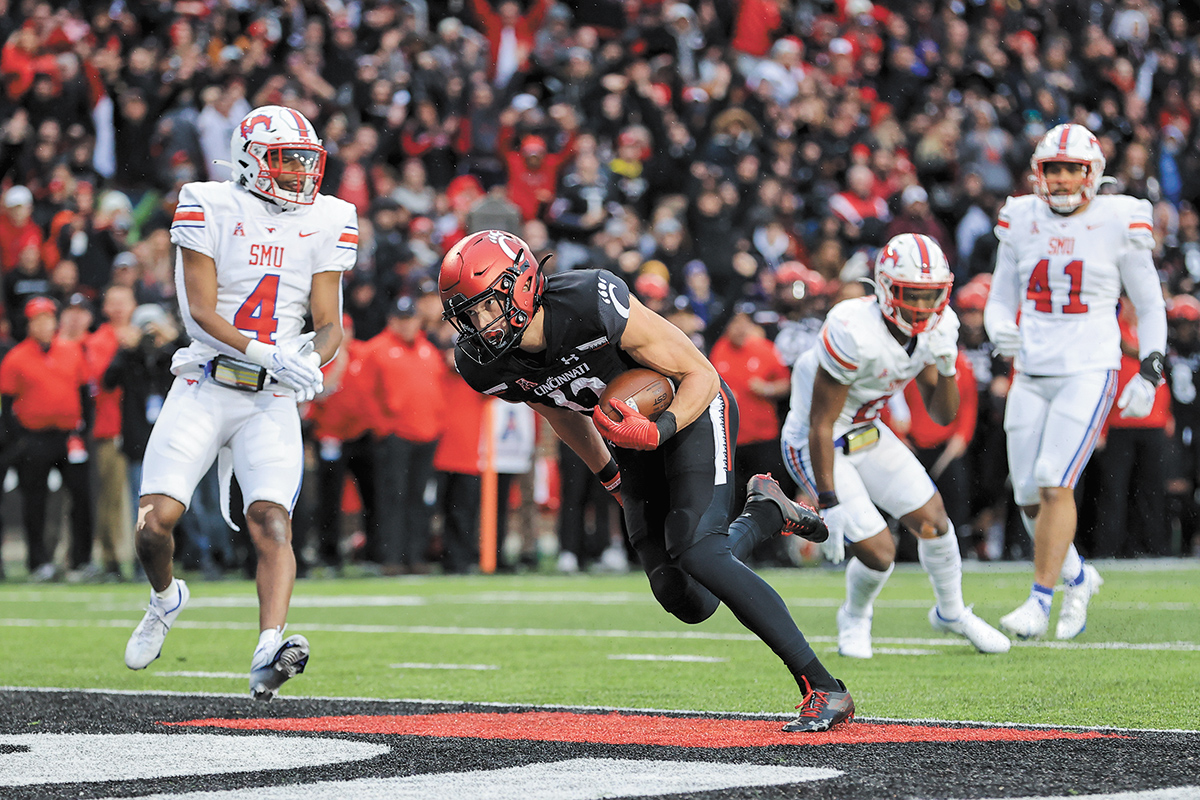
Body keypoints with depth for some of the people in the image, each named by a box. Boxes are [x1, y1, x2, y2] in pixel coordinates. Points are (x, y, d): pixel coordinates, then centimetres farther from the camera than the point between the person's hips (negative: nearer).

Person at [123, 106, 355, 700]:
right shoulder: (209, 208, -4)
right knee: (155, 521, -10)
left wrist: (312, 361, -17)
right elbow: (201, 310, -10)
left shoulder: (326, 222, 6)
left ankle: (268, 655, -33)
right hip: (203, 388, -1)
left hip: (272, 400, 1)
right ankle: (165, 598, 24)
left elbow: (329, 324, 6)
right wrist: (268, 353, -23)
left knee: (272, 522, -19)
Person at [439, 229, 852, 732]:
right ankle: (766, 513, 29)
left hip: (692, 411, -6)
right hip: (634, 429, 6)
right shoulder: (484, 365, -15)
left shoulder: (596, 307, -34)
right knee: (689, 603, -1)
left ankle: (825, 690, -21)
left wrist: (655, 434, -38)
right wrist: (611, 479, 17)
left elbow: (701, 376, -22)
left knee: (695, 550, -26)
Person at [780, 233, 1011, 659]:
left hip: (865, 434, 7)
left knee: (932, 519, 6)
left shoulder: (937, 327, -10)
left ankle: (951, 612, 33)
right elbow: (820, 425, -26)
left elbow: (941, 415, -2)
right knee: (878, 551, -11)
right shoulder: (854, 333, -33)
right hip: (815, 446, -7)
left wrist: (947, 367, -22)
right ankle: (855, 620, 22)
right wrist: (828, 503, -24)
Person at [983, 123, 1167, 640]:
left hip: (1089, 374, -4)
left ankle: (1039, 602, -12)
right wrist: (1000, 331, -10)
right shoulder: (1022, 222, 6)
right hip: (1031, 377, 4)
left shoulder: (1117, 224, -3)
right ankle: (1078, 578, 28)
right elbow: (1000, 301, 13)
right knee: (1029, 498, 4)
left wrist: (1148, 376, -2)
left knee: (1055, 485, -17)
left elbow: (1150, 308, 5)